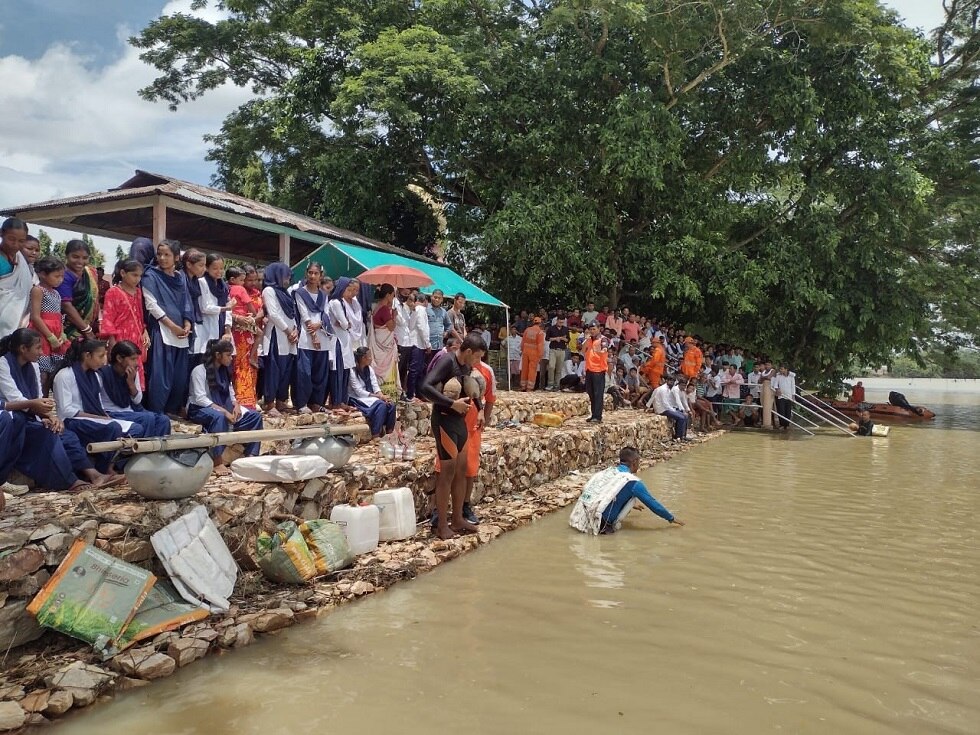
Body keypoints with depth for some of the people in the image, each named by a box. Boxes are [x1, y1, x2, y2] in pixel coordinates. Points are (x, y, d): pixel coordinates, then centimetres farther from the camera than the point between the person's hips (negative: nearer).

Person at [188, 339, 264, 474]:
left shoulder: (225, 370, 8)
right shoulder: (200, 370, -14)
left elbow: (230, 393, 13)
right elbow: (200, 399, -22)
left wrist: (236, 404, -10)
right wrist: (225, 411, -29)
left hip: (222, 407, 7)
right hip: (199, 409, -7)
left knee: (255, 416, -7)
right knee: (219, 417, -41)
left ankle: (250, 456, -9)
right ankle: (217, 462, -38)